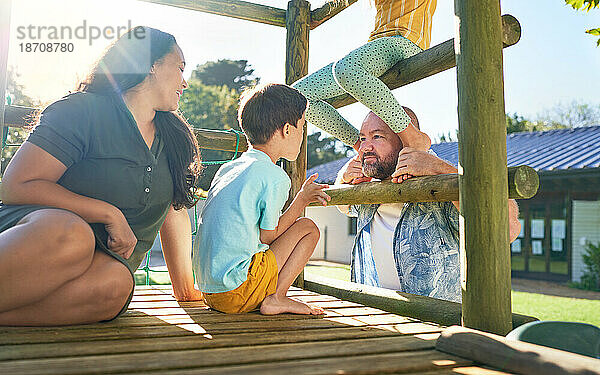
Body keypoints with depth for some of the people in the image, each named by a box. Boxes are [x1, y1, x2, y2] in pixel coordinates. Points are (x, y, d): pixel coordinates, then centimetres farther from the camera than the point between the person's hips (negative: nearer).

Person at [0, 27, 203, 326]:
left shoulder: (172, 139, 17)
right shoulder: (86, 109, -4)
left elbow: (174, 209, 22)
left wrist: (185, 289, 19)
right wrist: (109, 213, -16)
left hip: (109, 257, 5)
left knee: (113, 283, -34)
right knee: (72, 235, -41)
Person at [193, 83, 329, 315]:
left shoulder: (228, 168, 13)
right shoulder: (275, 177, -12)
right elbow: (267, 236, -5)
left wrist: (303, 198, 21)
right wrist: (302, 200, 6)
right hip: (235, 293, -8)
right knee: (307, 228, 3)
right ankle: (275, 298, -4)